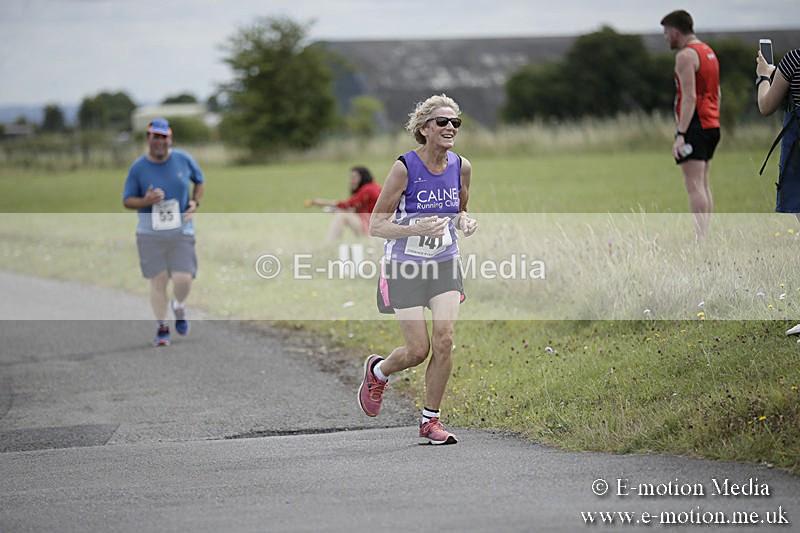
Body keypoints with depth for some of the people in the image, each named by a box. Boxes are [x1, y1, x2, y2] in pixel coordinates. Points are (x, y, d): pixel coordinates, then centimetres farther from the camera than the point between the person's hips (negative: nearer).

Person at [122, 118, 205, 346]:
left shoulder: (183, 159, 1)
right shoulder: (138, 167, -3)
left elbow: (199, 180, 19)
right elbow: (127, 201, 3)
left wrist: (195, 201, 1)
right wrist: (146, 201, -17)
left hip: (181, 231, 1)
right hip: (150, 232, -1)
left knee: (183, 279, -9)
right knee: (158, 279, -4)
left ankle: (179, 307, 25)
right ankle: (162, 328, 10)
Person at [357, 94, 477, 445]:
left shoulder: (461, 167, -2)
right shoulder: (405, 168, -16)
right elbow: (376, 226, -13)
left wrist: (465, 222, -7)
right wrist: (417, 229, -29)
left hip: (445, 264, 4)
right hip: (405, 268, -4)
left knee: (444, 341, -11)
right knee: (418, 350, -3)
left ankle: (430, 421, 4)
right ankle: (377, 371, 32)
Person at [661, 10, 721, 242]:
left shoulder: (686, 55, -12)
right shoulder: (708, 51, 18)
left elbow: (689, 97, -20)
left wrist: (681, 134, -23)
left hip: (694, 126, -10)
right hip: (712, 126, 10)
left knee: (694, 184, -13)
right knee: (703, 184, 13)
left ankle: (700, 239, -19)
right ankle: (706, 236, 14)